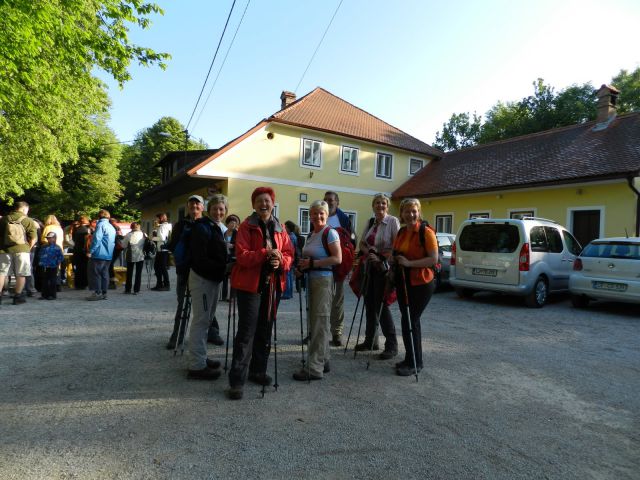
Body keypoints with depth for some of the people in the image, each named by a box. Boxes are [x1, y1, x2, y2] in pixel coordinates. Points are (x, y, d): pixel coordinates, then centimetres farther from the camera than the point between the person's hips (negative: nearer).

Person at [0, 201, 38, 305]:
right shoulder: (28, 220, -2)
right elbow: (33, 238, -7)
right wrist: (28, 248, 5)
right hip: (21, 250, -2)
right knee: (21, 274, 6)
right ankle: (18, 296, 10)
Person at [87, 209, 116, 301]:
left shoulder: (100, 225, -9)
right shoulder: (112, 227, 16)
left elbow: (97, 240, -17)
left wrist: (90, 251, -14)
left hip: (99, 254, -7)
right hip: (108, 255, 8)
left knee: (96, 274, -2)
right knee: (105, 274, 9)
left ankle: (98, 293, -3)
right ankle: (104, 293, 11)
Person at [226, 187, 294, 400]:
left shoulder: (280, 228, 10)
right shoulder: (246, 227, -5)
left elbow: (289, 253, 9)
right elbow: (241, 255, -14)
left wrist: (281, 260, -13)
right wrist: (266, 254, -24)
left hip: (273, 285, 6)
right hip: (249, 284, -5)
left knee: (265, 330, 14)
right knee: (246, 332, -7)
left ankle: (258, 370, 30)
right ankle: (237, 380, -1)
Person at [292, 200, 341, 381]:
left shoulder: (330, 232, -9)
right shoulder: (311, 234, 16)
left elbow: (338, 258, -17)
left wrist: (312, 263, -18)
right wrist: (303, 265, 6)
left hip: (324, 279, -9)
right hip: (312, 279, 9)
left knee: (320, 322, -6)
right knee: (315, 321, 13)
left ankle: (315, 368, -1)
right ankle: (323, 360, 25)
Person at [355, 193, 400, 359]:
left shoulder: (393, 221, -8)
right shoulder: (371, 222, 11)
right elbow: (362, 243, 13)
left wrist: (381, 257, -19)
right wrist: (369, 251, -7)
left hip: (385, 268, -7)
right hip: (371, 267, 7)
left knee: (382, 305, -6)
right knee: (370, 303, 12)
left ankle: (392, 345, 5)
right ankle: (370, 340, 26)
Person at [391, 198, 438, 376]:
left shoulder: (426, 232, -12)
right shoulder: (401, 233, 9)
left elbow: (434, 259, -18)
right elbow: (396, 255, 22)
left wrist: (409, 263, -24)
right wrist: (394, 260, -1)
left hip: (421, 283, -7)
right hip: (403, 282, 7)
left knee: (409, 321, -5)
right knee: (411, 321, 15)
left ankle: (414, 363, 10)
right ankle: (411, 360, 28)